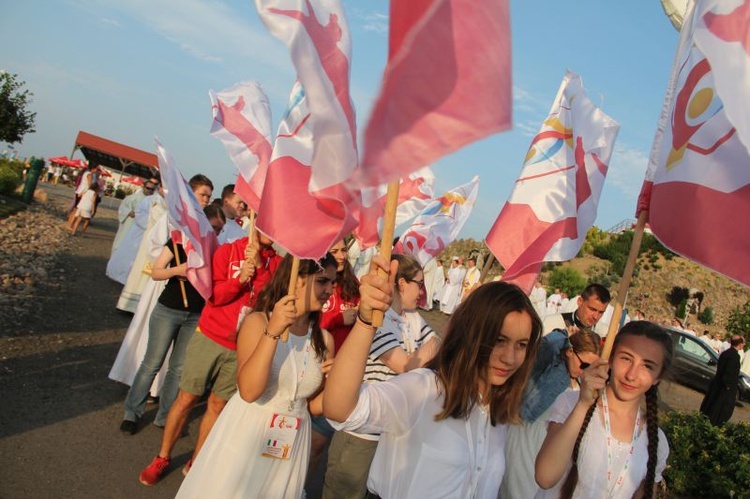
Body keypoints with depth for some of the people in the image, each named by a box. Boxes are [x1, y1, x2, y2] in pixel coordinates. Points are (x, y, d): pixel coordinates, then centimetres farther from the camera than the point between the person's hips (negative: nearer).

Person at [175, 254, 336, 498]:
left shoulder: (324, 339, -1)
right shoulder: (258, 322, -12)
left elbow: (317, 404, 8)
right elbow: (248, 390, -25)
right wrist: (273, 331, -30)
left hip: (289, 446, 3)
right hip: (245, 435, -3)